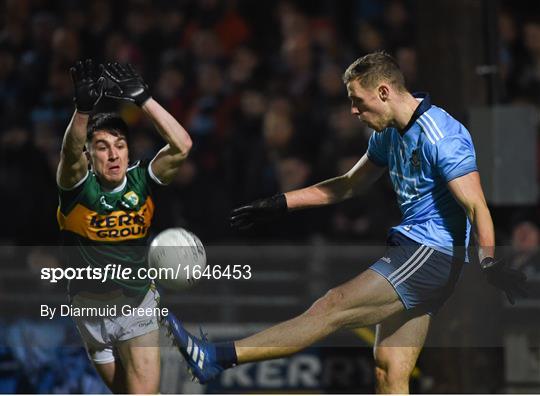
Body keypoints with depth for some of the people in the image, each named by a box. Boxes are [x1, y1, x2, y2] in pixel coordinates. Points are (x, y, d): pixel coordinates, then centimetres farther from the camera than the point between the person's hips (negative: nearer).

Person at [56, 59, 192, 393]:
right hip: (92, 312, 0)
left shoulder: (140, 182, -7)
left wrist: (143, 98, -27)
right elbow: (70, 153, -34)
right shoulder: (79, 186, -12)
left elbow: (181, 146, -21)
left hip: (138, 306, 0)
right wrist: (84, 108, -52)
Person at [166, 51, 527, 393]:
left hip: (431, 253, -10)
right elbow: (349, 186, 27)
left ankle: (219, 358, -20)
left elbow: (476, 206, -23)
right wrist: (279, 204, 25)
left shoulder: (441, 136, -15)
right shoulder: (389, 134, 14)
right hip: (410, 250, 10)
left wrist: (488, 261, -38)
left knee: (335, 307, -16)